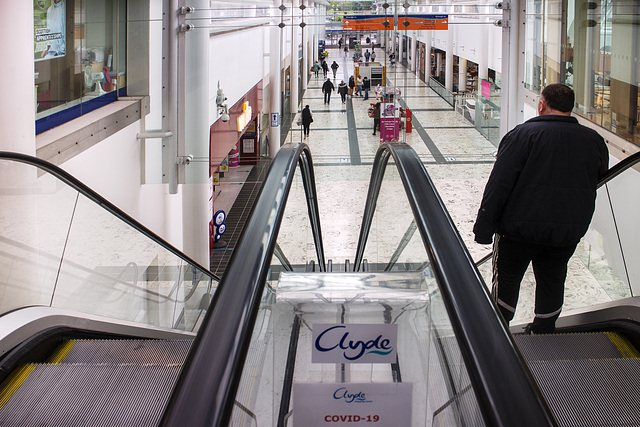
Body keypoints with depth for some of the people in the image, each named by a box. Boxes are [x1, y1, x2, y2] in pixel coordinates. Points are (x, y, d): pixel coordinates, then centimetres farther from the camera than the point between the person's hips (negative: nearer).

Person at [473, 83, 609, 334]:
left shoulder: (523, 135, -13)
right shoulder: (594, 141, 1)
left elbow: (499, 185, -16)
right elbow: (597, 183, 14)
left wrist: (484, 227, -12)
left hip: (519, 228, -3)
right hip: (568, 233, 4)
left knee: (506, 280, 12)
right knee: (552, 283, 19)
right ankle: (542, 333, 31)